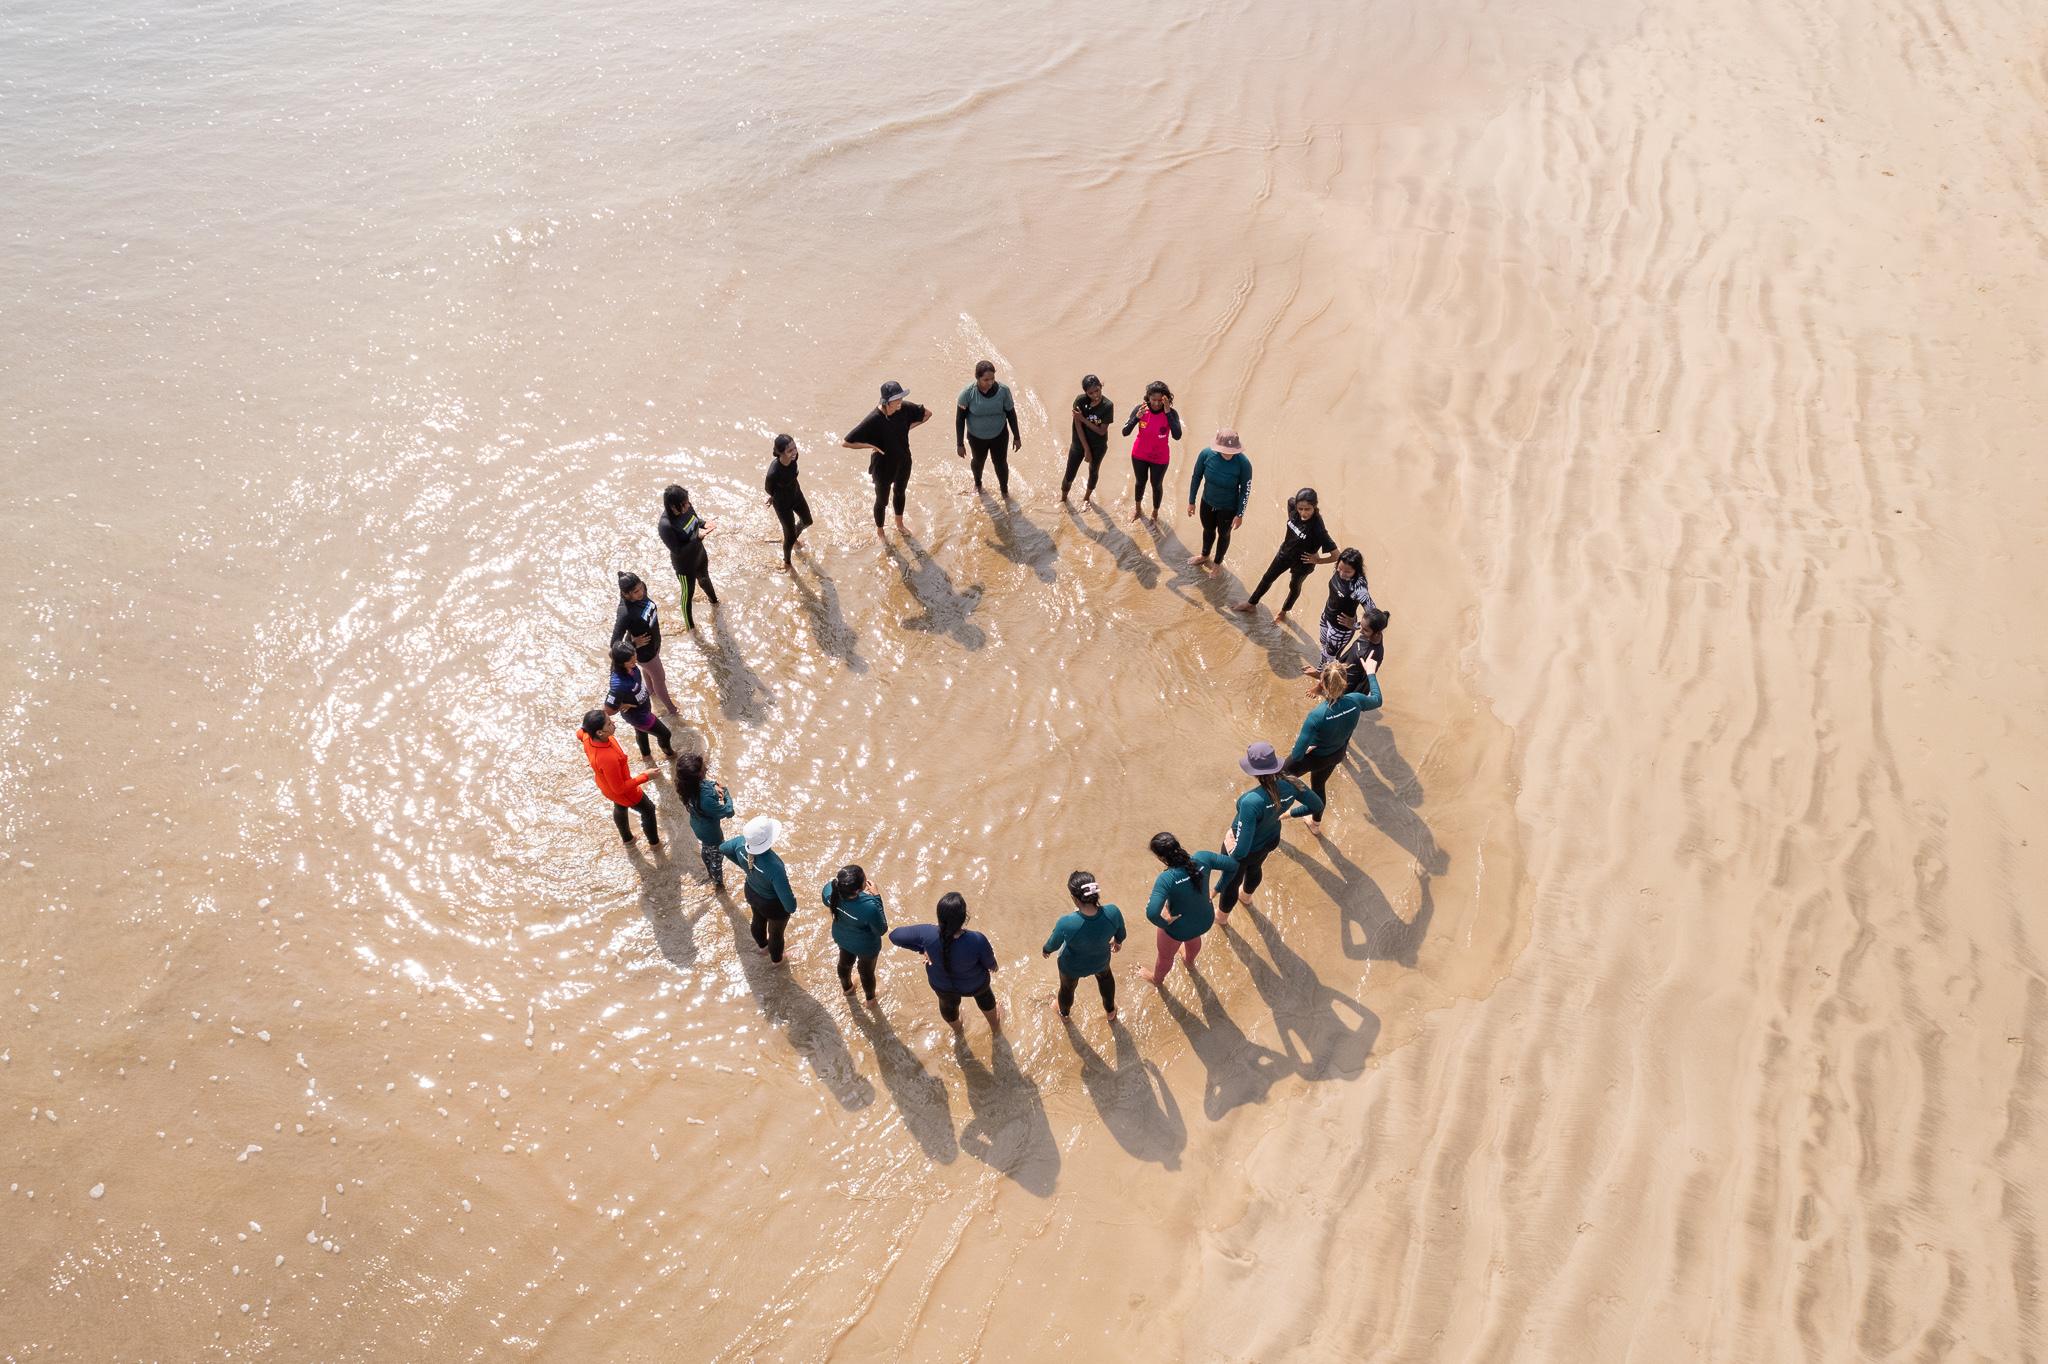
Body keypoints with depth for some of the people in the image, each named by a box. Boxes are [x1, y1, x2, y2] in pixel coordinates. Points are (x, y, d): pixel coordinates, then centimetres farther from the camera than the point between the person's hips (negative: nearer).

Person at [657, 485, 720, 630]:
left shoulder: (686, 507, -21)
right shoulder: (665, 526, -40)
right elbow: (678, 551, -32)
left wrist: (704, 523, -20)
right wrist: (699, 537, -37)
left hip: (699, 554, 6)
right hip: (685, 565, -6)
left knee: (704, 578, 36)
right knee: (688, 592, 19)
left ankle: (713, 600, 68)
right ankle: (689, 625, 47)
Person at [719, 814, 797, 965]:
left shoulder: (741, 843, -30)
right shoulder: (774, 868, -46)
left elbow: (723, 848, -4)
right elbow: (790, 907, -41)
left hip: (752, 893, 5)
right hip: (773, 905, -5)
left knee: (758, 920, 38)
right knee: (776, 934, 29)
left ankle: (762, 945, 70)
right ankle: (776, 959, 60)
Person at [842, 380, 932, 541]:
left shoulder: (905, 408, -20)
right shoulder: (873, 419, -35)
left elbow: (927, 414, 1)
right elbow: (846, 442, -32)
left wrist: (908, 428, -7)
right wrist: (873, 446, -25)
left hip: (903, 462, 5)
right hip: (884, 466, -5)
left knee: (900, 492, 30)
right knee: (882, 500, 20)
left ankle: (899, 525, 57)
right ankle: (879, 531, 48)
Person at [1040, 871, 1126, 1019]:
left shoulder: (1066, 924, -42)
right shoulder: (1113, 913, -35)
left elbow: (1053, 945, -19)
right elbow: (1120, 933, -11)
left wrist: (1045, 950, 6)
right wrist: (1118, 941, 14)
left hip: (1071, 968, -2)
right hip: (1100, 962, 2)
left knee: (1067, 987, 34)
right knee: (1105, 975, 39)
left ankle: (1064, 1013, 66)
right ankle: (1110, 1010, 64)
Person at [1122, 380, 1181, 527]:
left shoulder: (1171, 413, -25)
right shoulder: (1140, 409, -21)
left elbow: (1177, 436, -40)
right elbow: (1125, 432, -24)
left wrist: (1168, 413, -43)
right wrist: (1137, 417, -40)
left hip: (1159, 458, -1)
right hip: (1139, 455, 1)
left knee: (1157, 485, 18)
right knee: (1140, 482, 24)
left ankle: (1155, 514, 43)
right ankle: (1137, 508, 51)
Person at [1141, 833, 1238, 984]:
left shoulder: (1166, 879, -40)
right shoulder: (1202, 859, -27)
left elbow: (1152, 913, -48)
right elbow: (1233, 865, -13)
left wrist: (1163, 923, -25)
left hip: (1178, 929, -5)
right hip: (1206, 921, 5)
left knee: (1165, 955, 32)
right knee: (1193, 936, 43)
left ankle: (1157, 979, 64)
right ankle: (1189, 960, 76)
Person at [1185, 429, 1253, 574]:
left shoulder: (1243, 463, -32)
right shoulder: (1206, 454, -26)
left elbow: (1245, 490, -17)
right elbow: (1196, 477, -8)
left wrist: (1240, 514, -11)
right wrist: (1191, 501, 0)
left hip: (1228, 508, -3)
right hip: (1208, 502, 3)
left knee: (1223, 534, 23)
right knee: (1208, 530, 29)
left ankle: (1218, 563, 51)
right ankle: (1205, 555, 59)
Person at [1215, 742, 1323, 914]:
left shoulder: (1251, 802, -46)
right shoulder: (1291, 785, -29)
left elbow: (1241, 850, -43)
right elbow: (1317, 806, -8)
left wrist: (1231, 849, -20)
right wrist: (1288, 814, 6)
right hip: (1271, 839, 5)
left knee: (1232, 881, 28)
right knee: (1254, 868, 40)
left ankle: (1223, 917, 59)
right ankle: (1246, 897, 72)